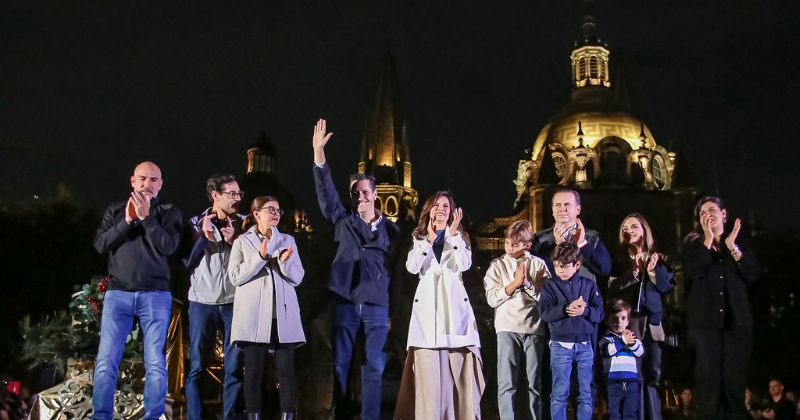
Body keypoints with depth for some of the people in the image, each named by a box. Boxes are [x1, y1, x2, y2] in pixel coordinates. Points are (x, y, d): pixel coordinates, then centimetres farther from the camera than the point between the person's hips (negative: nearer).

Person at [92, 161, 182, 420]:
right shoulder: (115, 210, 14)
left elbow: (168, 247, -7)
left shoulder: (169, 212, 8)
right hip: (118, 294, 1)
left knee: (156, 364, -4)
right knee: (106, 362, -4)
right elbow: (100, 244, 2)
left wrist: (145, 217, -12)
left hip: (156, 295, -1)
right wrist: (127, 222, -8)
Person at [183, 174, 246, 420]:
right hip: (202, 303, 0)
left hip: (234, 303, 1)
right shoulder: (197, 223, 4)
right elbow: (188, 262, -2)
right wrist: (205, 237, -12)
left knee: (235, 367, -1)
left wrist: (233, 241, -11)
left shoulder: (243, 224, 6)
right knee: (197, 367, 2)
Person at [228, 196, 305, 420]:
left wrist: (285, 262, -12)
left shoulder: (287, 240, 14)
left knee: (286, 370, -4)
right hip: (254, 314, -2)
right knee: (253, 370, -2)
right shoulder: (242, 242, 8)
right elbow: (235, 277, -3)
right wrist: (260, 257, -12)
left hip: (283, 314, 2)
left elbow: (297, 278, 8)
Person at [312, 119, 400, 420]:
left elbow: (396, 271, 8)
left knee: (374, 368, 2)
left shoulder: (391, 229, 9)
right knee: (340, 363, 3)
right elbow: (325, 193, -5)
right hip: (345, 302, 0)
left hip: (377, 306, 0)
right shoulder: (344, 221, 8)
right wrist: (319, 153, -17)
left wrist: (393, 312, 5)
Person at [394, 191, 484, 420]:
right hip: (427, 305, 0)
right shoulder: (419, 238, 16)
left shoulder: (460, 237, 15)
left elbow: (464, 264, -4)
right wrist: (429, 240, -5)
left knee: (460, 367, -7)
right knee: (429, 368, -7)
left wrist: (453, 234, -7)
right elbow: (411, 267, -2)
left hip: (454, 305, 0)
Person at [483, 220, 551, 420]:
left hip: (534, 328, 0)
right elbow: (492, 298, -1)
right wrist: (515, 283, -8)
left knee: (536, 383, 5)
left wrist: (528, 282, -9)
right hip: (508, 328, 0)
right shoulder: (498, 265, 9)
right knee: (506, 384, -3)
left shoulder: (538, 264, 8)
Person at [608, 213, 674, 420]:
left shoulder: (657, 258, 9)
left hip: (652, 322, 2)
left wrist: (653, 271, -10)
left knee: (652, 375, 6)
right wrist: (633, 273, -14)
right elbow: (612, 289, -4)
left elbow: (668, 286, 4)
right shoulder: (619, 258, 5)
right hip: (628, 322, -2)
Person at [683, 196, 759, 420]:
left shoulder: (739, 242, 14)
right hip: (705, 320, -1)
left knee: (735, 377, 0)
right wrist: (708, 240, -7)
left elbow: (753, 274, 1)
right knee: (708, 376, -4)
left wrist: (733, 248, -7)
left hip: (736, 319, 1)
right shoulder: (694, 244, 10)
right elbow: (694, 272, -10)